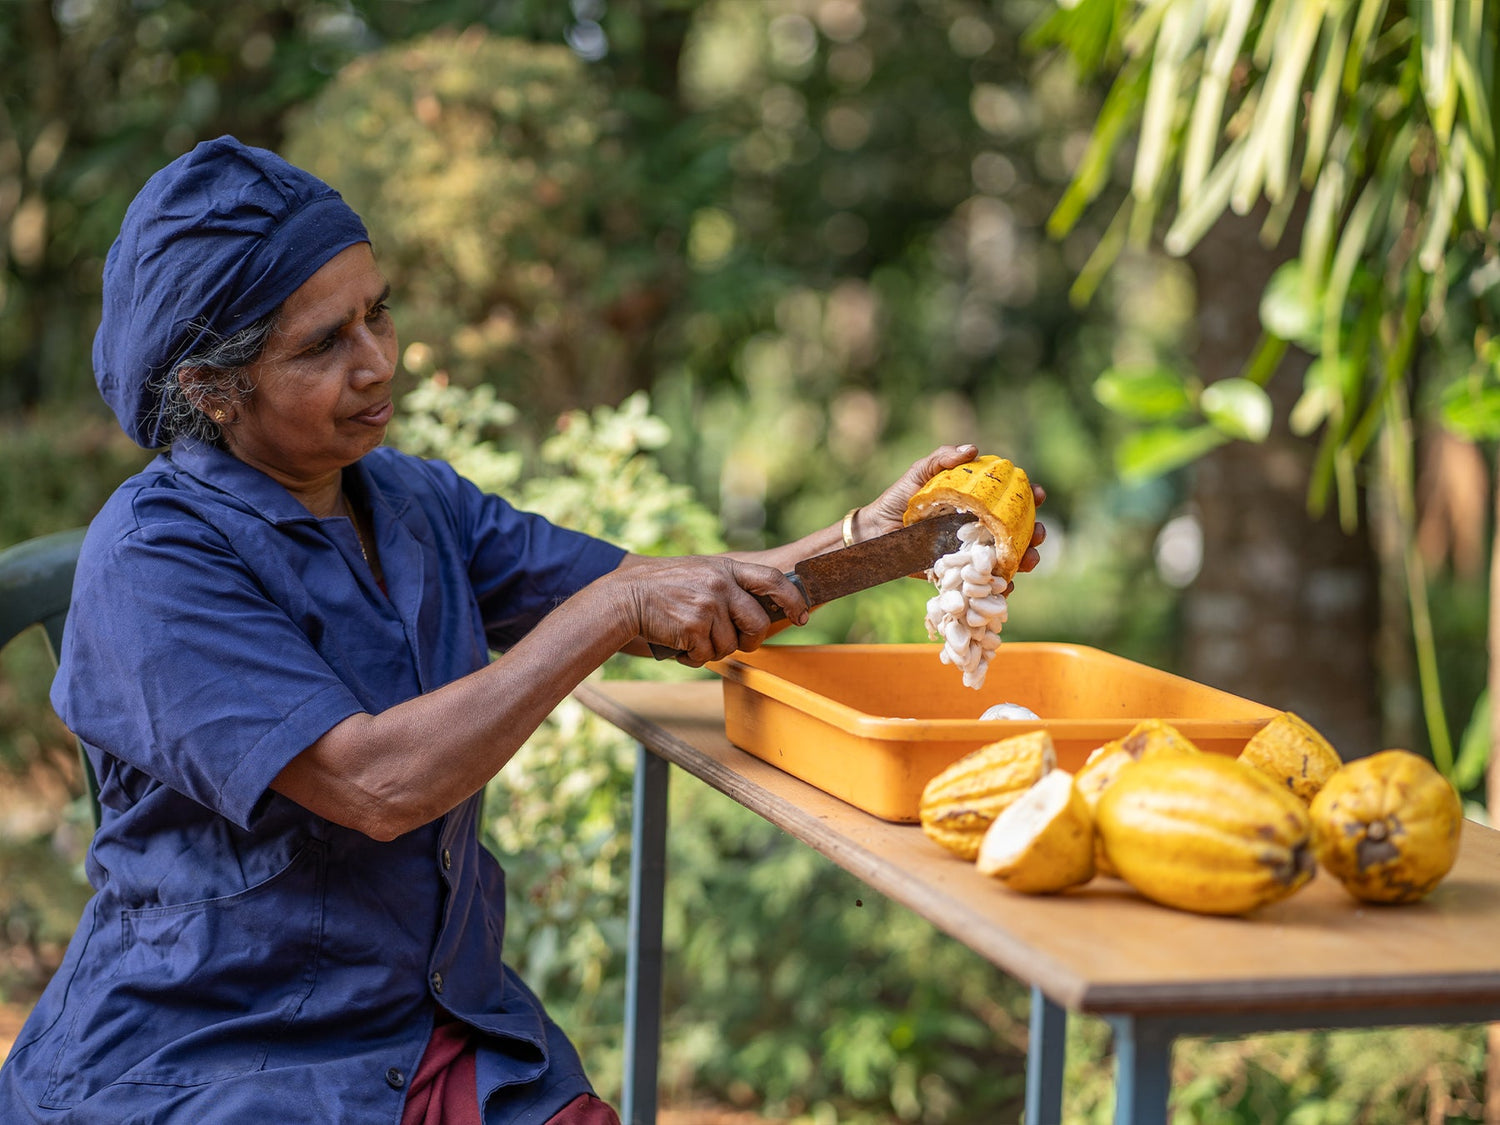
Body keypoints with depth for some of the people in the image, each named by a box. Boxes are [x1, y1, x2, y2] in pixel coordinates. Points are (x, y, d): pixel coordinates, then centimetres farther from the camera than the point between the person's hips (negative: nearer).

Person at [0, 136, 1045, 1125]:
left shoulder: (415, 503, 9)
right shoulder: (155, 560, -15)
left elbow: (678, 610, 12)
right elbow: (376, 785, -23)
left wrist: (871, 533, -3)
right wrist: (614, 609, -20)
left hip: (450, 1031, 6)